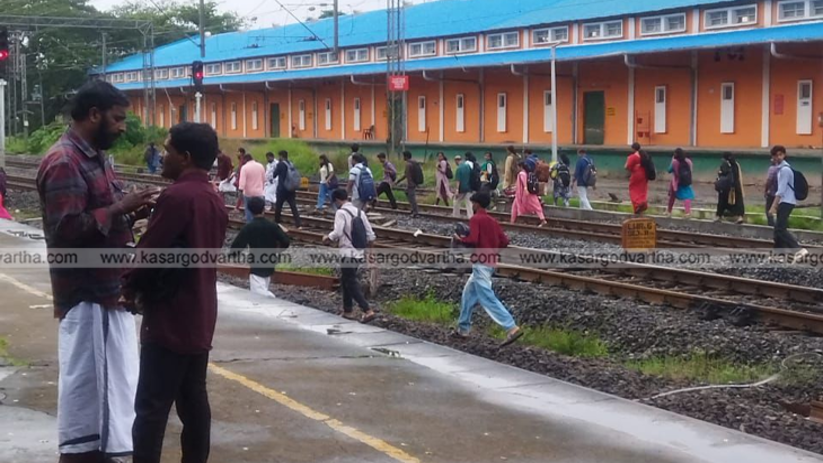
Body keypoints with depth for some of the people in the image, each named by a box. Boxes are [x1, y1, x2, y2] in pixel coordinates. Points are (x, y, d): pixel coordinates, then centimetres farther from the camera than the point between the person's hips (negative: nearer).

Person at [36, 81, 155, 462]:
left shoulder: (95, 157, 13)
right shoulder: (63, 162, -18)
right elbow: (66, 230, -26)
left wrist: (131, 212, 3)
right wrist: (119, 208, -24)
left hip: (110, 290, 10)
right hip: (86, 296, -10)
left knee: (109, 380, 18)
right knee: (85, 386, -2)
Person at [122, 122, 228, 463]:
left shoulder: (177, 196, -17)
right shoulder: (215, 201, 11)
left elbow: (148, 251, -16)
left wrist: (130, 288, 2)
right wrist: (146, 289, 10)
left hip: (171, 319, -9)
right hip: (200, 318, 9)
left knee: (151, 406, -6)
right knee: (193, 399, 12)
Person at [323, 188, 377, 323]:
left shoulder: (341, 212, -13)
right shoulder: (359, 212, 8)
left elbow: (337, 232, -24)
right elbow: (370, 235, 6)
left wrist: (327, 237, -6)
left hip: (348, 253, -7)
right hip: (359, 253, 7)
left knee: (352, 284, -3)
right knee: (346, 280, 20)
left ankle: (368, 311, -13)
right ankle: (348, 310, 24)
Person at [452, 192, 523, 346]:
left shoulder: (475, 219, -10)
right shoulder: (492, 221, 13)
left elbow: (472, 240, -23)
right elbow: (504, 241, 8)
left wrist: (459, 239, -5)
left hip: (480, 263, -9)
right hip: (491, 262, 9)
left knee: (488, 299, -11)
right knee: (469, 294, 21)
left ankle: (512, 328, -21)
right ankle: (463, 329, 27)